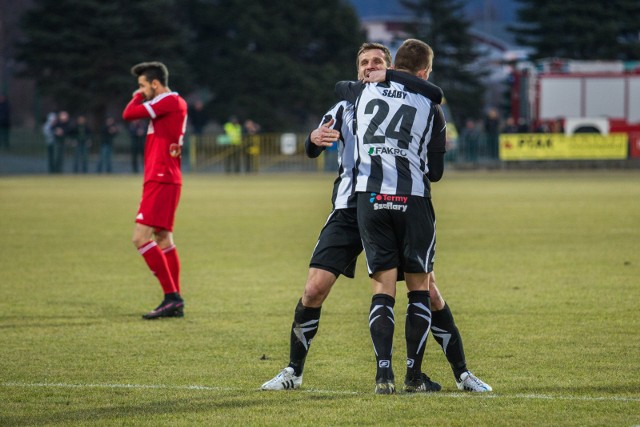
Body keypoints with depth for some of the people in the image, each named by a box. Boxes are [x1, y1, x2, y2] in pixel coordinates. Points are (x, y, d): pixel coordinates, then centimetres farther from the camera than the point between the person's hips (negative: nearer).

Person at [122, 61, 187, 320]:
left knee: (141, 237, -15)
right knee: (164, 240, 13)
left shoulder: (170, 102, -13)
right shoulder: (175, 103, 18)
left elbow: (129, 114, -15)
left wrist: (138, 97, 1)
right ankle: (175, 303, 15)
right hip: (161, 179, 11)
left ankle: (172, 296, -18)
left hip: (161, 180, -11)